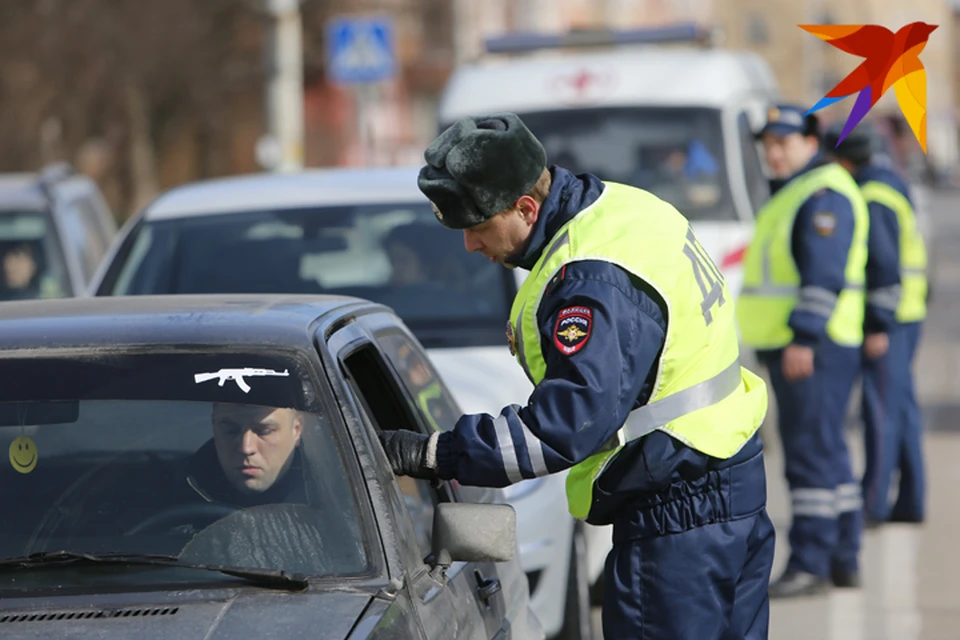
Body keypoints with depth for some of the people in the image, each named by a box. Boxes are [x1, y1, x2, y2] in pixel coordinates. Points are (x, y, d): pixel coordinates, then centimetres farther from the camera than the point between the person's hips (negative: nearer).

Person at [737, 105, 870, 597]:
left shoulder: (825, 195, -11)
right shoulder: (789, 195, 22)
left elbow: (825, 275, -20)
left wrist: (804, 336, -25)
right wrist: (780, 340, 23)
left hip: (813, 347, -11)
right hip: (789, 346, 11)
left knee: (811, 451, -11)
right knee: (825, 451, 12)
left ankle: (811, 561, -12)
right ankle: (843, 559, 17)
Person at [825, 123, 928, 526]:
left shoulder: (870, 200, -16)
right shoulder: (890, 185, 15)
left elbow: (885, 264, -22)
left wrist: (879, 326, -21)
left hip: (886, 317, -10)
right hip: (906, 312, 10)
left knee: (881, 409, -8)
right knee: (901, 406, 11)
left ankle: (873, 502, -8)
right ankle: (909, 502, 14)